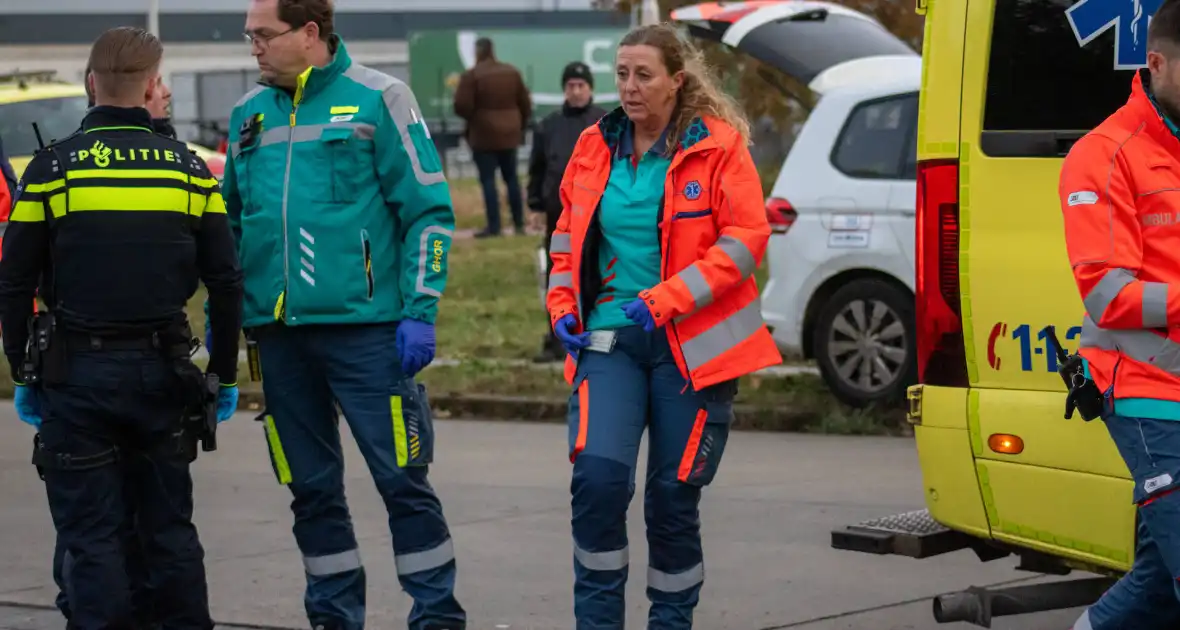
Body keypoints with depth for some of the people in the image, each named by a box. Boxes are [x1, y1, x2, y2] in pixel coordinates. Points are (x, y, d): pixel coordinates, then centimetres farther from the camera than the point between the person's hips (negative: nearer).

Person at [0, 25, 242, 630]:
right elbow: (225, 281, 4)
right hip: (161, 369, 2)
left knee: (92, 532, 2)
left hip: (77, 372, -2)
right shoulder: (188, 168, 3)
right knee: (169, 524, 12)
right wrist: (225, 373, 13)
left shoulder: (52, 167, -4)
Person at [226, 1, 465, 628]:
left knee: (403, 481, -3)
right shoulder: (248, 114, 12)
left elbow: (429, 211, -5)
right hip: (279, 334, 5)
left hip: (365, 327, -5)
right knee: (312, 490, 10)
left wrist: (419, 313, -11)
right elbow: (230, 222, 21)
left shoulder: (377, 99, -4)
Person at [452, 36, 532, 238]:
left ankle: (494, 226, -4)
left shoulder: (471, 76, -12)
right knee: (511, 178, 15)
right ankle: (519, 223, 16)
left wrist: (472, 117, 5)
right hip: (509, 133, 5)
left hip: (484, 134, -5)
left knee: (488, 180, -1)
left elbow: (462, 107, -17)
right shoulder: (512, 72, 6)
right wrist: (520, 125, 20)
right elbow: (525, 104, 8)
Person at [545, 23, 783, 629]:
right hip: (610, 336, 2)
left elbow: (746, 238, -10)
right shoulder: (595, 147, 8)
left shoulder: (718, 147, -4)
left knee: (673, 500, 3)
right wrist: (563, 305, 6)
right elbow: (569, 233, 21)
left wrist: (664, 301, -17)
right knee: (598, 475, -16)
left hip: (691, 344, -2)